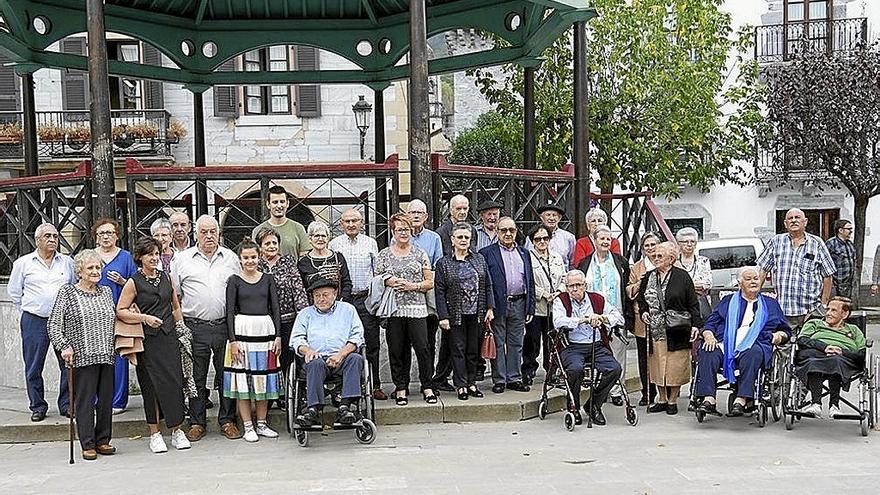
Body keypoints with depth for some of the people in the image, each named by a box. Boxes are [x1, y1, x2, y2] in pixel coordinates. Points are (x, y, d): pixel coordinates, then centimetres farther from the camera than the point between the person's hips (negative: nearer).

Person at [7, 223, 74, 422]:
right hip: (34, 321, -1)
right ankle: (38, 407, 15)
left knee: (68, 363, 1)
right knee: (33, 368, 3)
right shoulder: (23, 263, 5)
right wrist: (27, 310, 9)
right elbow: (13, 291, 12)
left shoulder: (67, 262, 9)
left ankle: (66, 404, 12)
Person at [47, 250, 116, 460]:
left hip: (107, 356, 5)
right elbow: (53, 323, -5)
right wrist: (64, 346, -15)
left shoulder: (106, 291, 14)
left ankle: (103, 441, 19)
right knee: (85, 400, -3)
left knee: (106, 398, 7)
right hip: (82, 357, -5)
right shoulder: (67, 292, -1)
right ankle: (88, 445, 5)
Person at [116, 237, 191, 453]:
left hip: (169, 336, 4)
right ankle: (154, 434, 10)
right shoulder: (133, 282, -3)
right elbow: (120, 311, -5)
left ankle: (177, 431, 8)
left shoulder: (166, 277, 11)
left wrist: (180, 326, 13)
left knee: (174, 381, -1)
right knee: (151, 385, 0)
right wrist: (145, 318, -14)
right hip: (147, 340, -3)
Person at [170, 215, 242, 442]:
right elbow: (174, 296, 7)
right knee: (195, 377, 5)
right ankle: (196, 423, 16)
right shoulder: (181, 259, 6)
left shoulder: (231, 258, 10)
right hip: (194, 327, -1)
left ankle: (227, 421, 17)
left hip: (225, 326, 1)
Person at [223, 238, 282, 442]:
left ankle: (262, 424, 17)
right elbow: (230, 312, -1)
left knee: (263, 378, 7)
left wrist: (278, 336, 0)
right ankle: (248, 427, 7)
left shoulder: (268, 279, 8)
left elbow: (276, 308, 7)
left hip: (265, 330, 2)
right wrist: (232, 340, -8)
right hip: (242, 330, -2)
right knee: (242, 378, -1)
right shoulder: (234, 280, 2)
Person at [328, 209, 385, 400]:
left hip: (366, 298, 0)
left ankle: (375, 386, 8)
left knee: (371, 344, 1)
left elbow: (378, 272, 11)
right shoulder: (334, 245, 6)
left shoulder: (370, 243, 9)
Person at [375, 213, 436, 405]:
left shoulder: (420, 253, 9)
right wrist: (388, 282, -7)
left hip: (416, 308, -1)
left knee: (422, 347, -6)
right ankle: (401, 388, 14)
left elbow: (430, 282, 8)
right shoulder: (383, 255, 9)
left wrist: (413, 285, -7)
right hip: (393, 309, 1)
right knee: (396, 350, 3)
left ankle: (427, 387, 5)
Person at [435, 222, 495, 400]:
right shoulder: (444, 263, -1)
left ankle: (472, 383, 18)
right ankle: (461, 386, 8)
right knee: (458, 350, 1)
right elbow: (439, 292, -4)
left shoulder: (479, 259, 9)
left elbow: (488, 285, 10)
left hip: (477, 314, 3)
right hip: (456, 315, -3)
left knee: (474, 350, 8)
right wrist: (443, 317, -10)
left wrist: (489, 308, 3)